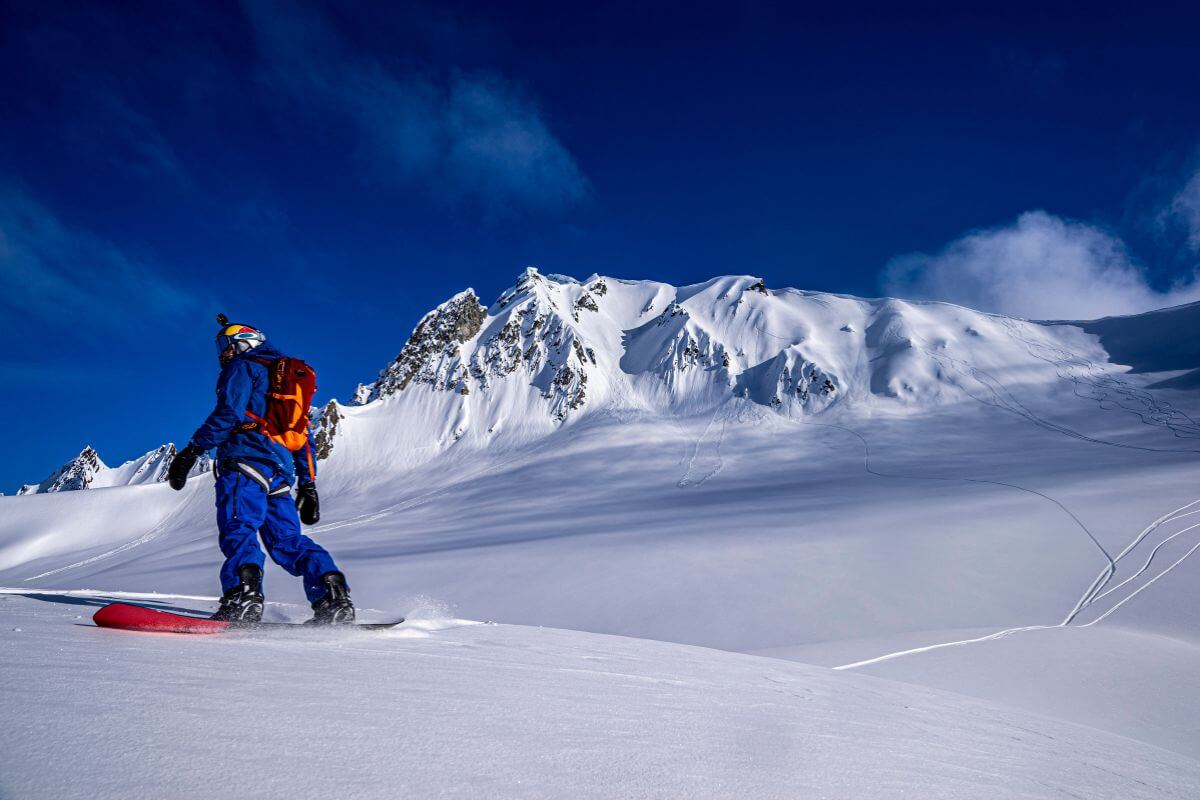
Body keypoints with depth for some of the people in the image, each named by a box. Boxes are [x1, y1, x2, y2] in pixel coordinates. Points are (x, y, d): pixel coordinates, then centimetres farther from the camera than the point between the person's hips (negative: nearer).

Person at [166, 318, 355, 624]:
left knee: (238, 528, -19)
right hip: (281, 468, 8)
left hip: (247, 458, -8)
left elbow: (227, 413, -9)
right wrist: (307, 484, 27)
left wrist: (191, 452, -12)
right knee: (287, 539, 5)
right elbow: (303, 437, 29)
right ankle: (334, 596, -9)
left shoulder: (242, 367, 10)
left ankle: (243, 594, -40)